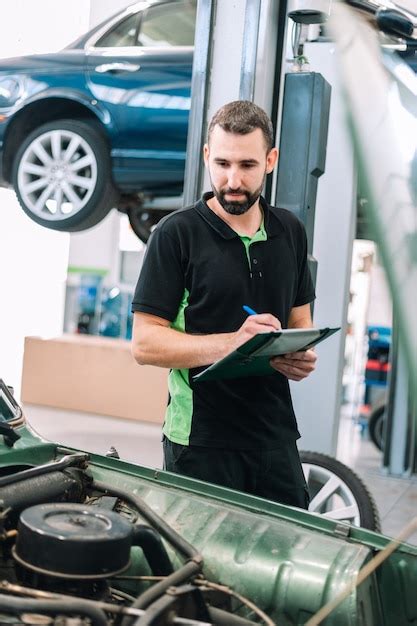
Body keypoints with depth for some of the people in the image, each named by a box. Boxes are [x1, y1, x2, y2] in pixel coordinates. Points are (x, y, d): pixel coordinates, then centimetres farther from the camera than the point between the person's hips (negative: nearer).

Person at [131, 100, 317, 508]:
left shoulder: (290, 231, 9)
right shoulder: (177, 233, -8)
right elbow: (145, 344, -12)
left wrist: (303, 357, -5)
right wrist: (231, 343, -24)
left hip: (276, 435, 5)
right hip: (201, 441, -4)